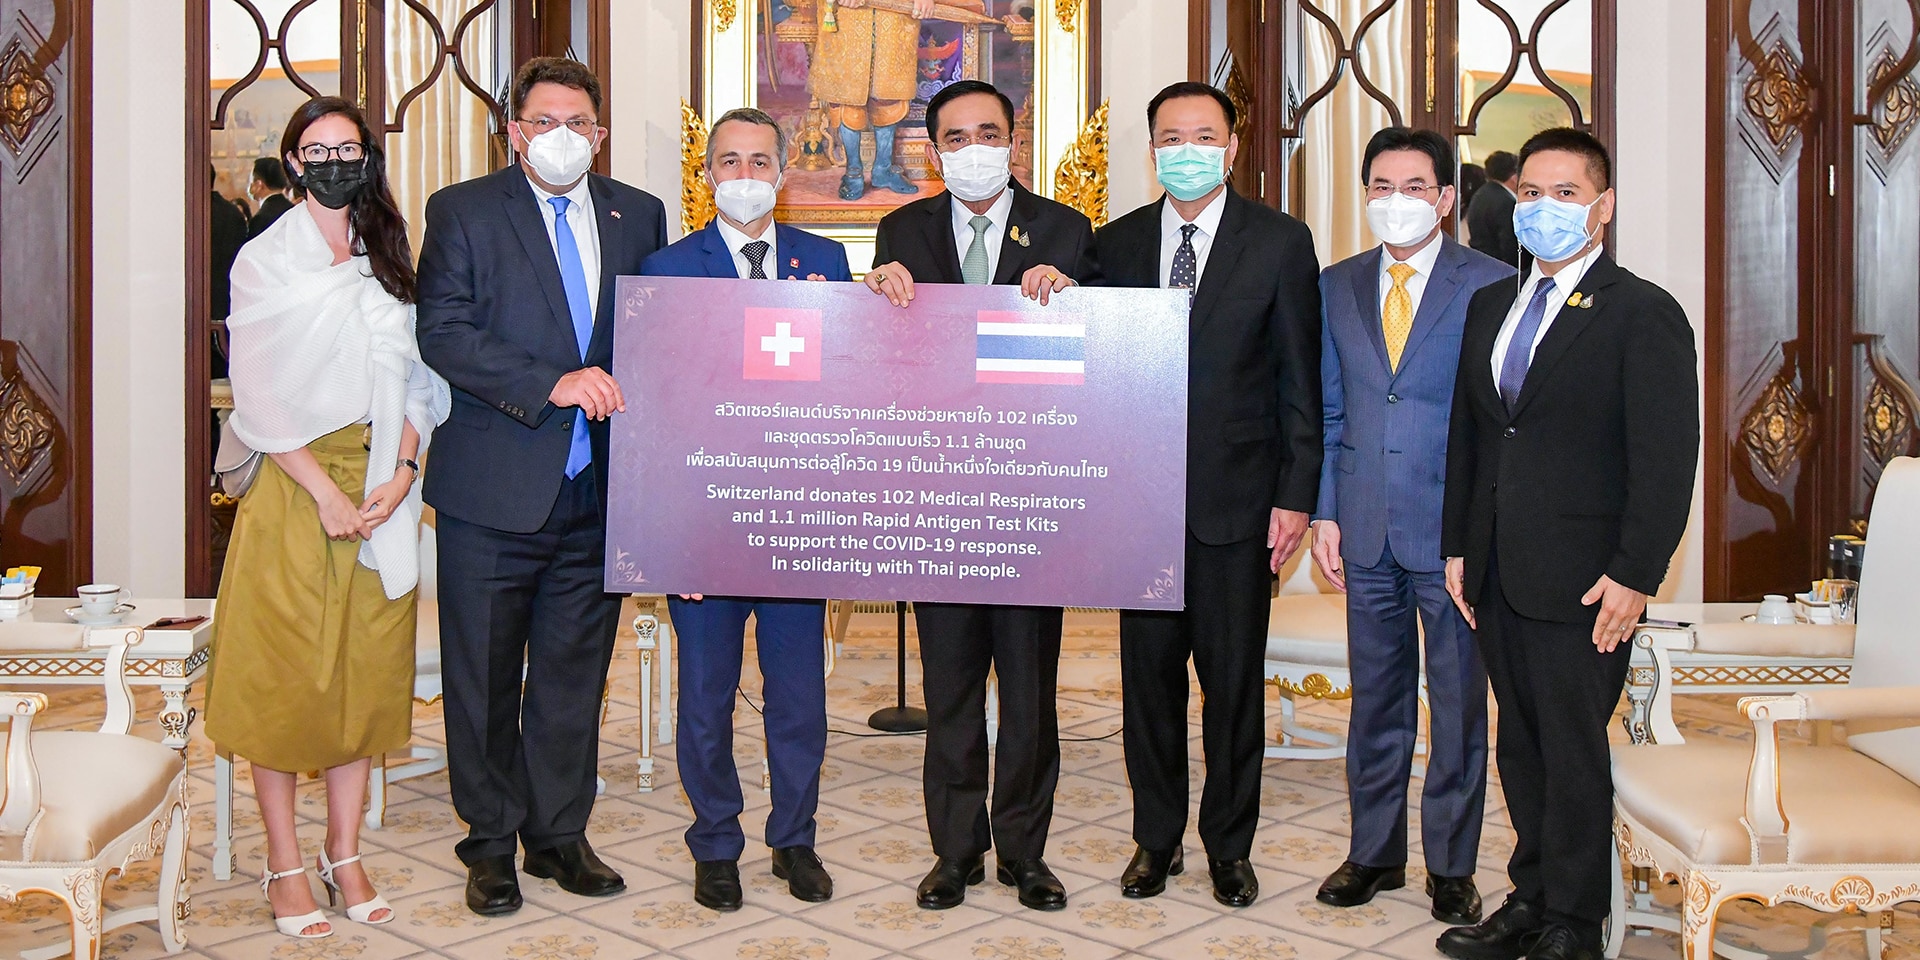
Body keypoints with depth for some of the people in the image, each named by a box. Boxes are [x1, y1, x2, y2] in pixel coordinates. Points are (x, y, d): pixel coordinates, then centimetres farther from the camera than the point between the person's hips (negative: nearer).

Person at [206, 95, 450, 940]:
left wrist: (402, 470, -6)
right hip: (294, 485, -4)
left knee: (367, 672, 6)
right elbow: (257, 396, -8)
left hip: (380, 487, 4)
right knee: (284, 674, 1)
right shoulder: (264, 260, -1)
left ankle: (344, 854, 18)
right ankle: (283, 865, 12)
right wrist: (326, 491, -14)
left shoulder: (388, 260, 12)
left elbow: (414, 378, 9)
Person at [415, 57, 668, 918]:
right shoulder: (462, 211, 1)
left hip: (596, 490, 3)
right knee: (484, 680, 8)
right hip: (492, 490, -2)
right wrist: (553, 384, -21)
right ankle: (491, 845, 23)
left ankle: (560, 834, 26)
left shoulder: (639, 216, 10)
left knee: (574, 676, 12)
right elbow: (443, 333, -11)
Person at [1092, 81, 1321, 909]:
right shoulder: (1116, 243, 7)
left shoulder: (1281, 242, 0)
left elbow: (1299, 380, -1)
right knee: (1149, 671, 10)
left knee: (1233, 678, 7)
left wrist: (1296, 495, -6)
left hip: (1239, 497, -2)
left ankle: (1229, 846, 24)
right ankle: (1156, 838, 26)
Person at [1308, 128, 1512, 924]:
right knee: (1376, 698, 13)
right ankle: (1374, 852, 27)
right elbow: (1328, 409, 11)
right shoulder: (1337, 286, 9)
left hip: (1454, 529, -3)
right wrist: (1325, 512, 5)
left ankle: (1450, 866, 21)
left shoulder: (1490, 284, -2)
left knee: (1458, 703, 6)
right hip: (1367, 530, 3)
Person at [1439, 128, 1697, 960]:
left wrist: (1633, 576, -16)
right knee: (1519, 746, 14)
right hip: (1497, 572, 6)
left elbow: (1667, 459, -10)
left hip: (1581, 578, -6)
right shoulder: (1490, 305, 14)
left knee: (1574, 753, 3)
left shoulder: (1643, 314, -6)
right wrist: (1458, 546, 11)